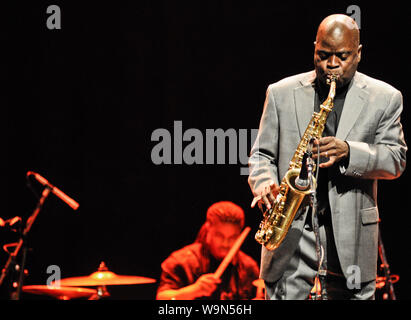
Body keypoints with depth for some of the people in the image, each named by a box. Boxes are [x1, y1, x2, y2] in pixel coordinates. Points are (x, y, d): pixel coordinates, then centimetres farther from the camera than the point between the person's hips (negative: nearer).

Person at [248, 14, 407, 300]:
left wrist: (348, 152, -19)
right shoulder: (282, 93, 9)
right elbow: (262, 153, 11)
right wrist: (263, 183, -11)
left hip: (350, 237, 0)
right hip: (289, 231, 0)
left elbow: (396, 160, -1)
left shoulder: (384, 98, 5)